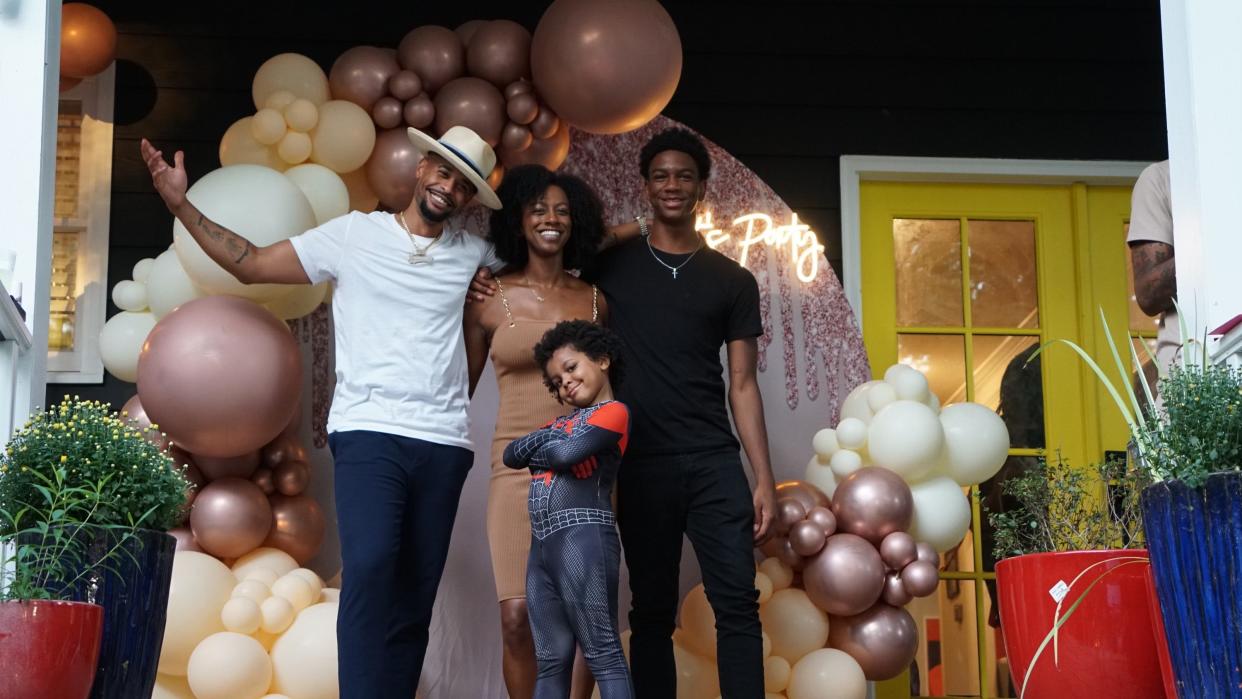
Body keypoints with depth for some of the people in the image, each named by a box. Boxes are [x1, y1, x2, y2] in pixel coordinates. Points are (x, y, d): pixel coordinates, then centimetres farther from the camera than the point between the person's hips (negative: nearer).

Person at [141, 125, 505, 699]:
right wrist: (181, 205, 3)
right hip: (368, 433, -3)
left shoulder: (472, 253, 14)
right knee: (370, 568, -24)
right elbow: (251, 265, 10)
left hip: (443, 443, 3)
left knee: (415, 597, 1)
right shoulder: (355, 234, 8)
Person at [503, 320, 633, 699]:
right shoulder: (562, 421, 26)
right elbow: (511, 455, 18)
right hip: (542, 544, 8)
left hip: (582, 535, -8)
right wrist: (543, 436, 1)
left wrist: (536, 453, 8)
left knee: (602, 651, -10)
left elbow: (567, 453, -13)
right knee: (551, 660, 6)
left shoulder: (613, 411, 1)